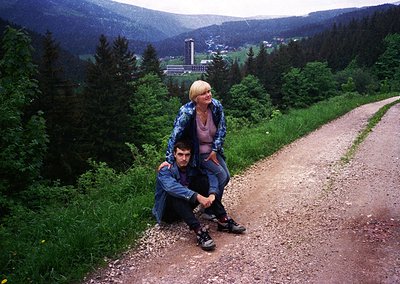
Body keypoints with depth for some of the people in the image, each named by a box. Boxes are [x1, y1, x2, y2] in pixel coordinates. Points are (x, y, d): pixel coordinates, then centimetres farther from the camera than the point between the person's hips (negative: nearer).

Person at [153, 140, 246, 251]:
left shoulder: (192, 169, -2)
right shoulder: (165, 170, -21)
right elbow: (172, 187, -40)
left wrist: (212, 194, -31)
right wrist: (197, 197, -50)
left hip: (185, 207, 5)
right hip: (166, 211, -5)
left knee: (203, 181, -14)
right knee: (175, 193, -36)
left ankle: (223, 220, -21)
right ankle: (199, 230, -46)